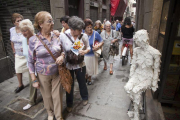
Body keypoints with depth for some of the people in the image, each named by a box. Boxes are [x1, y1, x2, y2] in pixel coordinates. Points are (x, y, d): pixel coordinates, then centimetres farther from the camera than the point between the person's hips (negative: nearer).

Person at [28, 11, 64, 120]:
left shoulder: (56, 37, -4)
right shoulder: (33, 40, -11)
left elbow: (62, 51, 11)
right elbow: (31, 61, -5)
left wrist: (62, 56, -14)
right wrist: (34, 79, -4)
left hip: (57, 73, 2)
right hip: (43, 75, -1)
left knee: (57, 95, 11)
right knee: (47, 96, 17)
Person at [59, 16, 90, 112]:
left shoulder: (84, 36, -12)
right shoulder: (63, 36, -17)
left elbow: (88, 48, 1)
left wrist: (85, 51, -20)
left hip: (80, 64, 1)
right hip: (68, 65, -1)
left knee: (82, 82, 21)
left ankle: (85, 98, 52)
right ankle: (69, 104, 43)